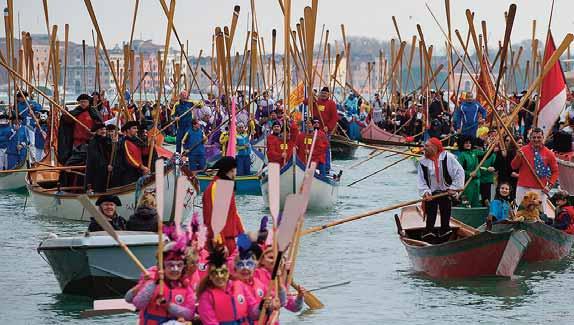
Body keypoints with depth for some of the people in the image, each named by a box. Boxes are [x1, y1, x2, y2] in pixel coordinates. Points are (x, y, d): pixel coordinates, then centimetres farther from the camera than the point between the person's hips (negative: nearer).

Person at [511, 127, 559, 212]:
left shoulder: (549, 154, 3)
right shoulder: (523, 150, 3)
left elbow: (555, 171, 9)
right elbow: (514, 166, 4)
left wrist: (549, 185, -3)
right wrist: (518, 157, -15)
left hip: (540, 190, 0)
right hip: (523, 189, 1)